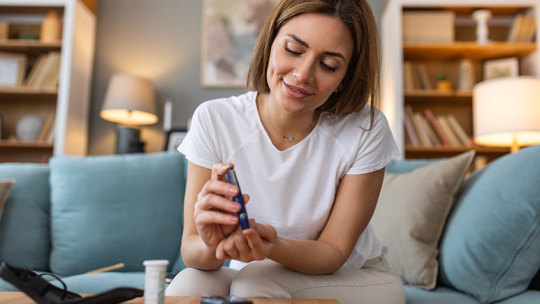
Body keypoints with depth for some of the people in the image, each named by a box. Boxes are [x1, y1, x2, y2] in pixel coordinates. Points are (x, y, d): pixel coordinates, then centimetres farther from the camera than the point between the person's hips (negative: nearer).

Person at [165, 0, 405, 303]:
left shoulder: (366, 131, -20)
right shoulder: (214, 121, -18)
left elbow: (334, 252, -16)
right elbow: (190, 250, -17)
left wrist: (275, 248, -38)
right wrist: (211, 246, -41)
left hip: (355, 277, 1)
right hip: (243, 273, 1)